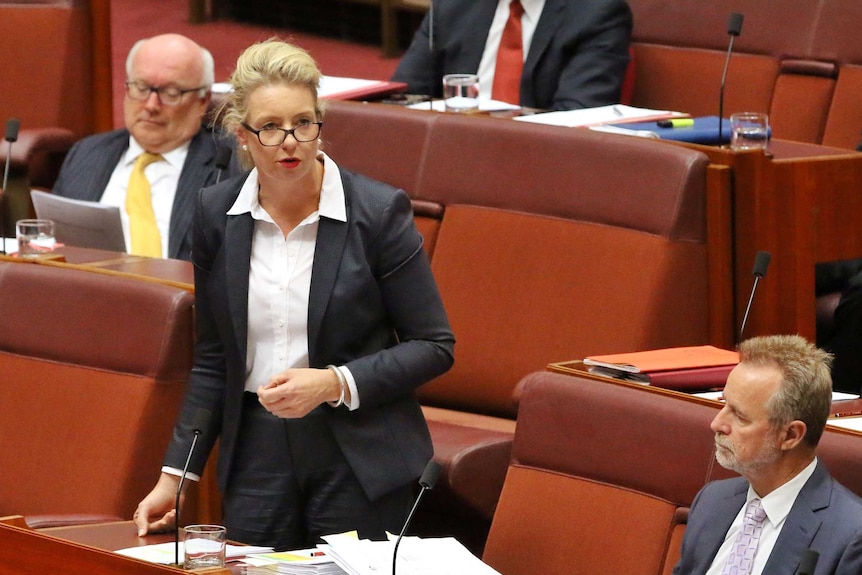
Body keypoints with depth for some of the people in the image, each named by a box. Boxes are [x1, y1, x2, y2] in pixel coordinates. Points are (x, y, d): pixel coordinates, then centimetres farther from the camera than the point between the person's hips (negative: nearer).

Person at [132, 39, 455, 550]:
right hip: (257, 456, 3)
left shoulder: (378, 211, -8)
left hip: (358, 460, -3)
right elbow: (213, 359, 11)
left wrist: (335, 383, -16)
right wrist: (176, 474, 7)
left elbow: (435, 346, -4)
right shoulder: (217, 214, 3)